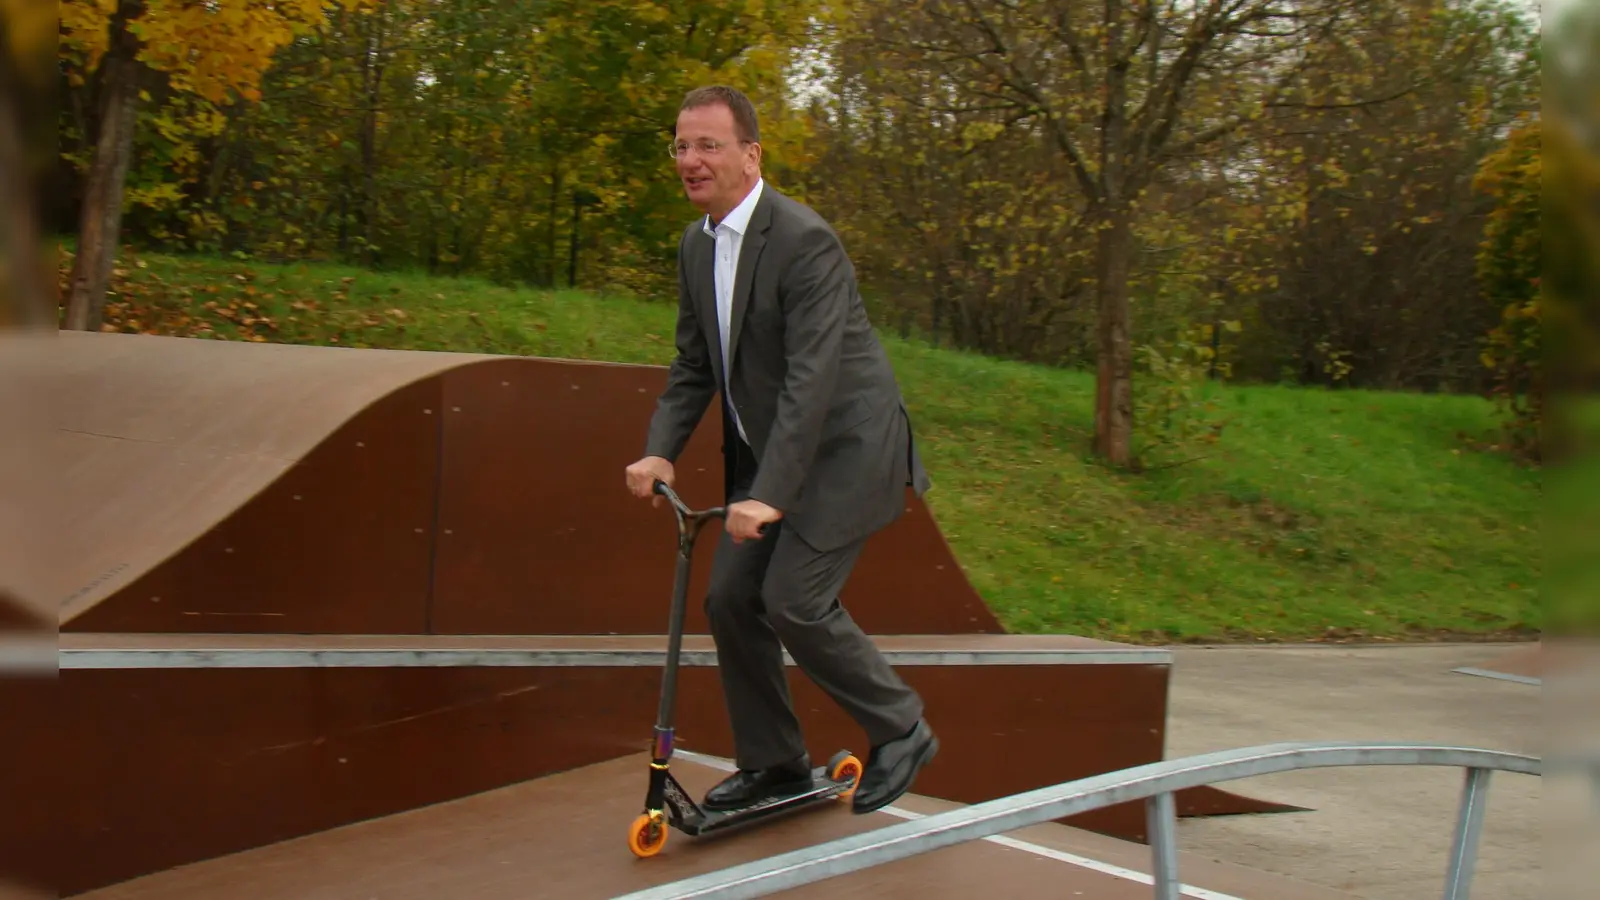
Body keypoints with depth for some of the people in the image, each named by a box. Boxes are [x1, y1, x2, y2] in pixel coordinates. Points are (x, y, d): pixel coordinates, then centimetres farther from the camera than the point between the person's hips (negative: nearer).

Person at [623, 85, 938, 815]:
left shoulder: (804, 241, -23)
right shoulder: (696, 245, 4)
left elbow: (811, 378, -29)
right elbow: (693, 364, 11)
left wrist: (768, 495, -34)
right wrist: (659, 451, -5)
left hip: (844, 447, -8)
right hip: (766, 449, 8)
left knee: (794, 599, -14)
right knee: (730, 596, 4)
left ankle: (901, 732, 6)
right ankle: (772, 762, 19)